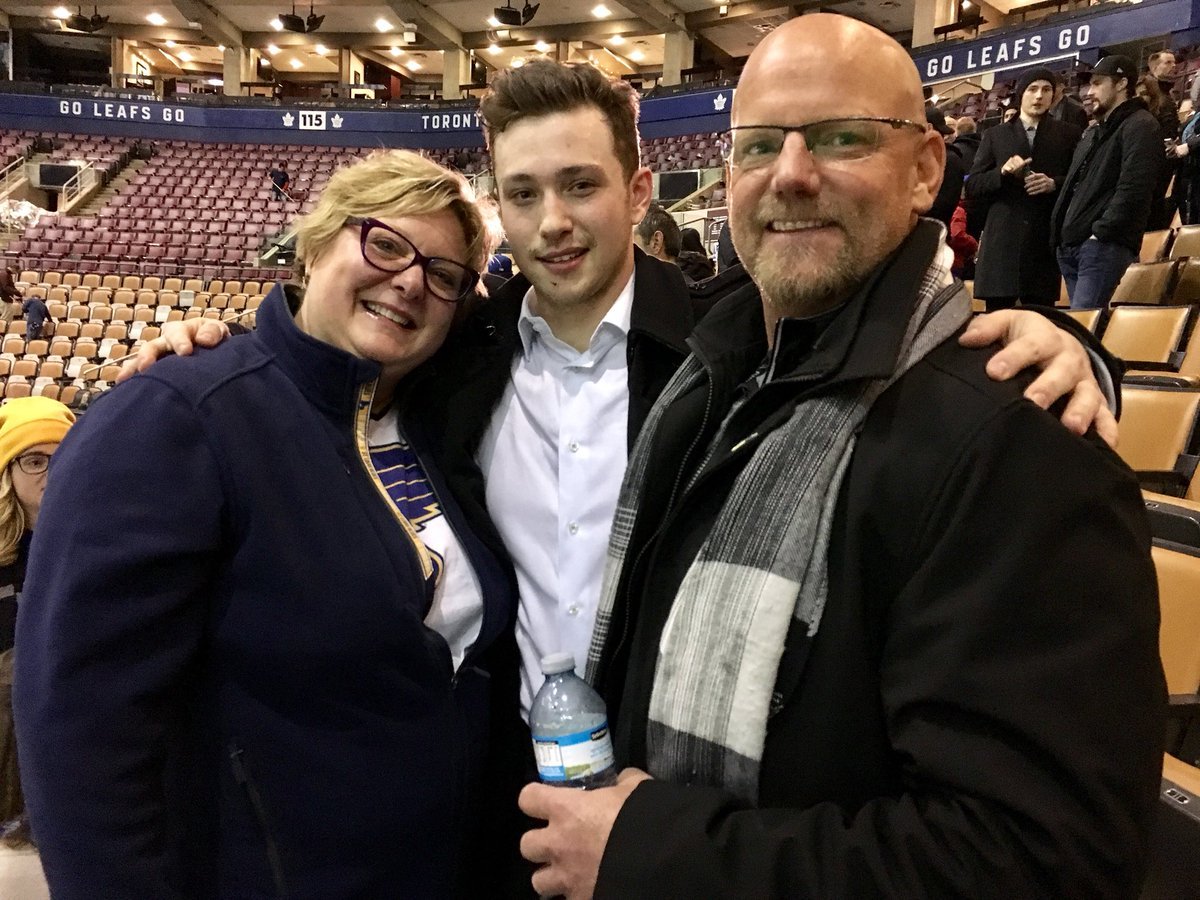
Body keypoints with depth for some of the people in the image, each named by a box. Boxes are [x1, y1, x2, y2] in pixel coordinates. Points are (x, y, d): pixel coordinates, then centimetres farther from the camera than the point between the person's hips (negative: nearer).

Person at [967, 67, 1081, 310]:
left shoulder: (1068, 134, 14)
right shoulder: (995, 135, 14)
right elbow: (972, 188, 7)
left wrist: (1055, 184, -11)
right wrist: (1002, 172, -10)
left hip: (1046, 242, 0)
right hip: (1002, 242, 0)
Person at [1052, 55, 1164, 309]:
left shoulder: (1140, 126, -4)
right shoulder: (1093, 134, 26)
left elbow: (1133, 190, -16)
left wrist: (1101, 232, -18)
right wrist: (1060, 233, 15)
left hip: (1104, 245, -9)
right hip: (1071, 244, 9)